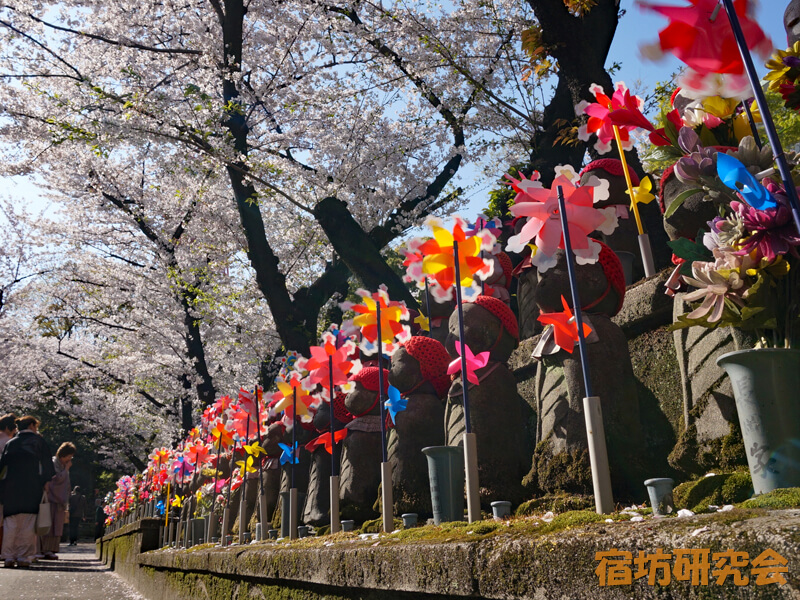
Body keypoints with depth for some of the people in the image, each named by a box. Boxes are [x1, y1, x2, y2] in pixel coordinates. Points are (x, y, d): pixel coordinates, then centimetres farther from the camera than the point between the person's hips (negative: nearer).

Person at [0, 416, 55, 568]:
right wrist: (46, 480, 0)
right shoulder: (38, 440, 6)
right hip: (31, 486, -3)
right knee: (28, 523, -1)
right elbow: (46, 461, -1)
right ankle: (24, 557, -4)